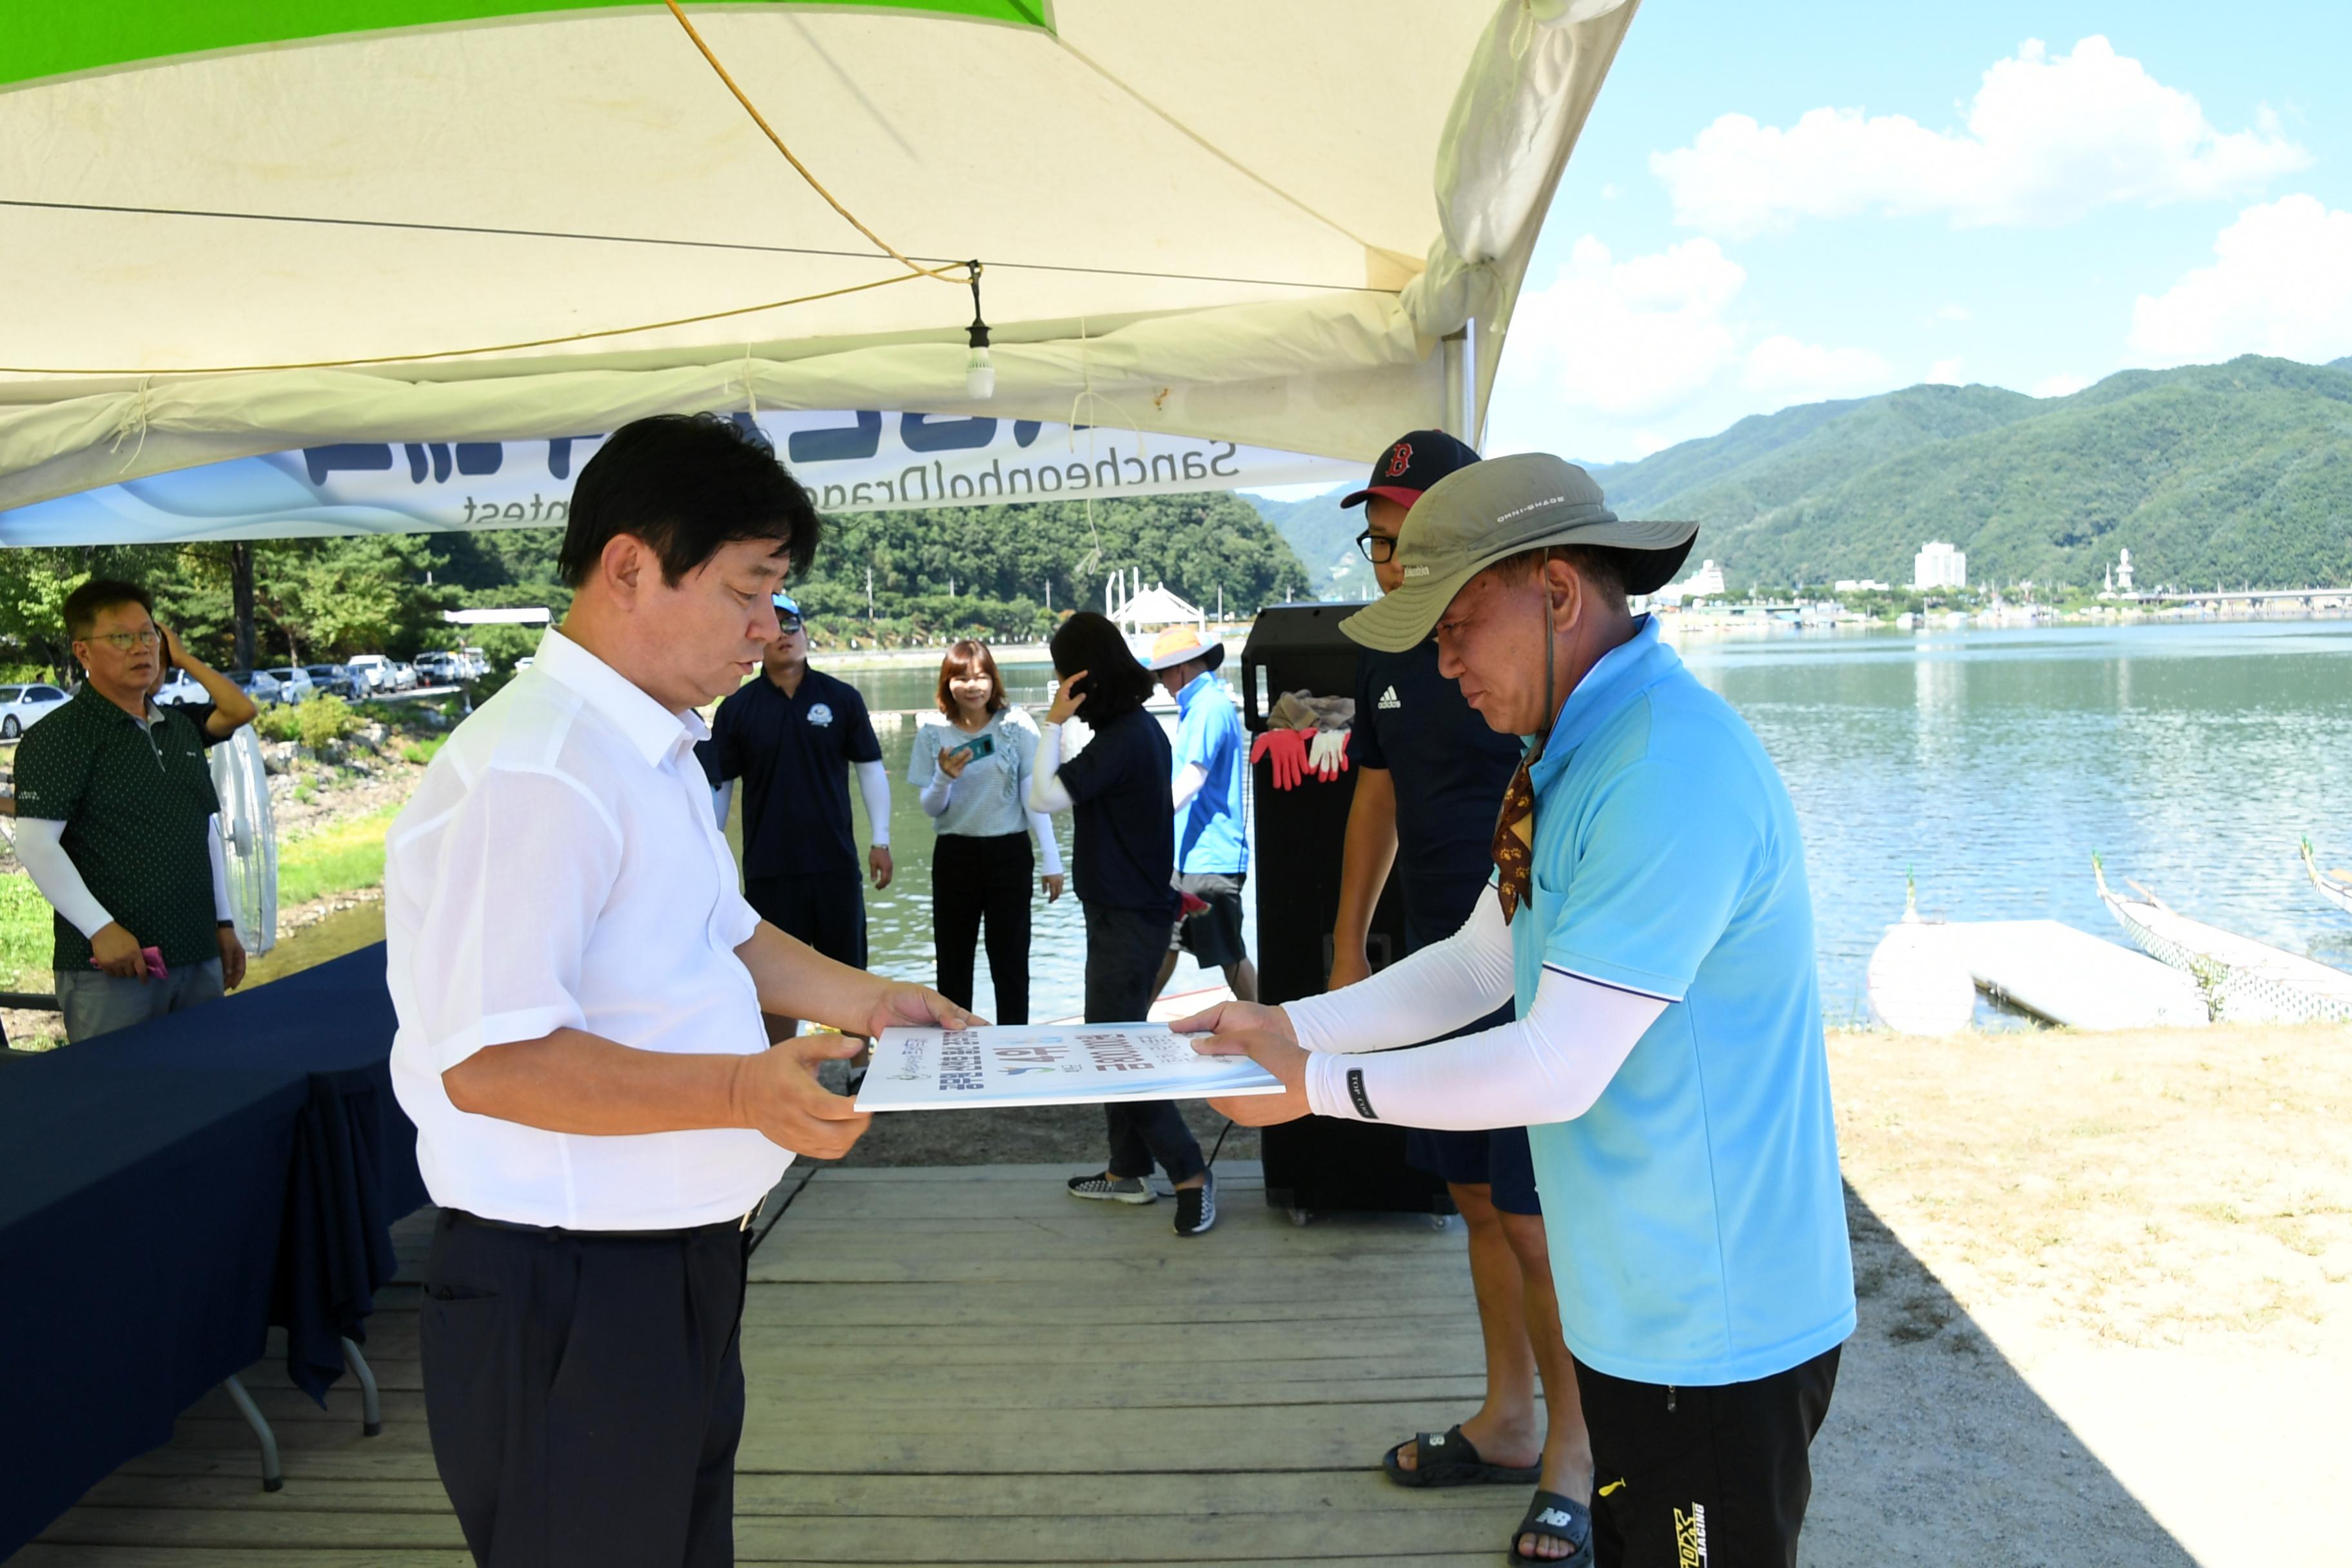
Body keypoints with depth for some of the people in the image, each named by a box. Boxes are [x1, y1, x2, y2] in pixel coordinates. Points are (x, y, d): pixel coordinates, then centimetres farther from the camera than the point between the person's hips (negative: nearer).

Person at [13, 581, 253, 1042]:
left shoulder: (181, 728, 15)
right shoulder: (58, 736, -5)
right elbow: (35, 844, -12)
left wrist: (224, 923, 17)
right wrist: (101, 929, -18)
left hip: (199, 959, 6)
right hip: (111, 967, -6)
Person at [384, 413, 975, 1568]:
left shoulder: (659, 753, 10)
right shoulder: (532, 775, -24)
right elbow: (489, 1061, -28)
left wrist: (863, 1000, 10)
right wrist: (739, 1092, -33)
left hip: (682, 1259, 10)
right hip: (568, 1294, -10)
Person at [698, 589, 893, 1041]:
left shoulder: (841, 698, 1)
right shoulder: (736, 708, 0)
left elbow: (870, 767, 5)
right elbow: (717, 784, 3)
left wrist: (880, 840, 2)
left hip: (836, 862, 0)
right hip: (767, 868, 0)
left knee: (849, 970, 9)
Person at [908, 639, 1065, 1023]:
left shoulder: (1017, 725, -7)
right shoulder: (933, 732, -1)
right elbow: (930, 809, 3)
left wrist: (1051, 860, -6)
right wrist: (944, 778, -18)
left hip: (1010, 852, -2)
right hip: (954, 857, 2)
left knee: (1010, 961, 5)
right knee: (953, 963, 8)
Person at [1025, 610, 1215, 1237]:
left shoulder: (1122, 740, -21)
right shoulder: (1139, 727, 9)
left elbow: (1045, 796, -23)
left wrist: (1054, 724, -17)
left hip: (1128, 918, -10)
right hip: (1130, 908, 10)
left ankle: (1189, 1172, -1)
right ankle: (1128, 1170, 26)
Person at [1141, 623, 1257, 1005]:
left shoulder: (1210, 706, -15)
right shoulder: (1198, 705, 16)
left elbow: (1192, 779, -23)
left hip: (1210, 857, -10)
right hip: (1186, 853, 10)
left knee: (1228, 955, -2)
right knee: (1164, 943, 15)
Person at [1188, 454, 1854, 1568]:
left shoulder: (1671, 772, -27)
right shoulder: (1582, 752, 7)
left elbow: (1558, 1070, -26)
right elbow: (1479, 967, 13)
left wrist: (1320, 1086, -16)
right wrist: (1288, 1028, 4)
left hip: (1715, 1330, -9)